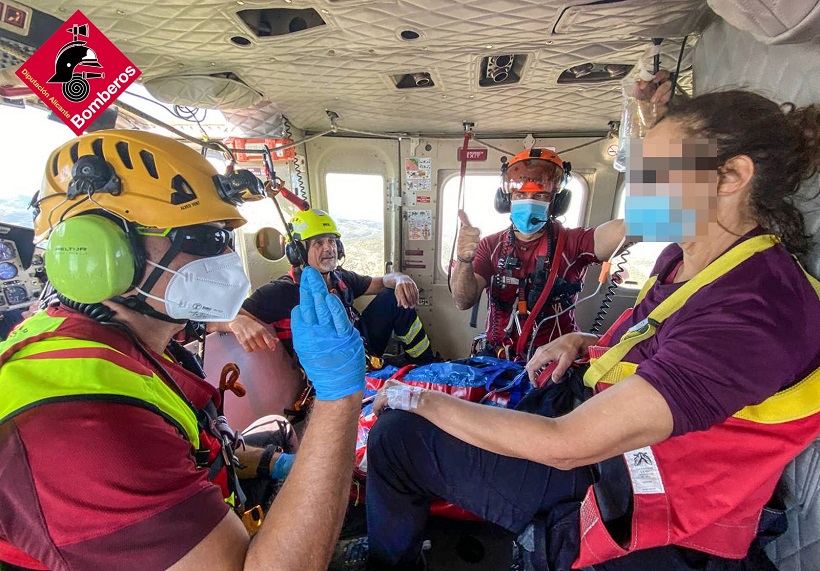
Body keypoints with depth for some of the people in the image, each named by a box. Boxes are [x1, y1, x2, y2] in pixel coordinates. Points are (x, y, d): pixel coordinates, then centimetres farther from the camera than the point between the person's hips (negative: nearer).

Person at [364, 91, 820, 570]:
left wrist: (421, 399, -20)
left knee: (399, 436, -7)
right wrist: (581, 342, 1)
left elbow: (565, 445, -33)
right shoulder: (684, 260, -1)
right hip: (602, 459, 8)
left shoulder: (753, 313, -31)